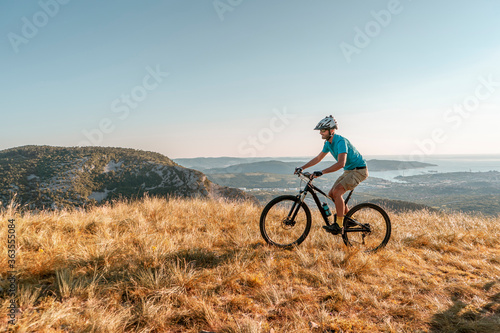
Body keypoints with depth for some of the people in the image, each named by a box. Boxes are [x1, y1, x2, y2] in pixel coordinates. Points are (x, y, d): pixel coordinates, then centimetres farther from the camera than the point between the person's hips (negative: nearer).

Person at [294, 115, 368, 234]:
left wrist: (321, 172, -44)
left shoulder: (340, 141, -26)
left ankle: (339, 225, -18)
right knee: (331, 194, 4)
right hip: (349, 171, 9)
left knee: (337, 191, -24)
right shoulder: (328, 143, 3)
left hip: (359, 171, -9)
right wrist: (302, 168, 7)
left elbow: (341, 163, -38)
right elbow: (318, 158, 14)